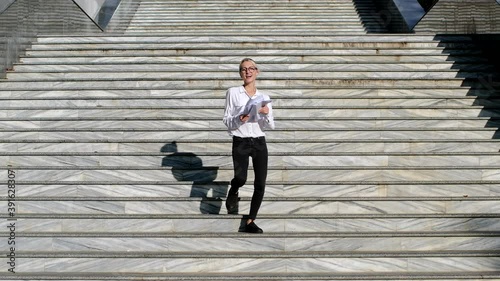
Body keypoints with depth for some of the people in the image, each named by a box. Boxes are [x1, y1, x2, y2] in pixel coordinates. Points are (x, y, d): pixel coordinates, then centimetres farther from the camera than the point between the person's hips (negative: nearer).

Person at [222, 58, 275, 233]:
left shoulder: (264, 97, 8)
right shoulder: (233, 92, 0)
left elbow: (271, 126, 4)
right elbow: (226, 121, -1)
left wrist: (267, 115, -16)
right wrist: (239, 120, -20)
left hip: (259, 143, 3)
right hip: (240, 143, -3)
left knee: (260, 184, 0)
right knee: (241, 178, -22)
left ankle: (250, 221, 16)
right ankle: (233, 193, 17)